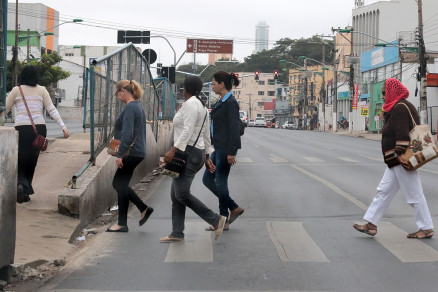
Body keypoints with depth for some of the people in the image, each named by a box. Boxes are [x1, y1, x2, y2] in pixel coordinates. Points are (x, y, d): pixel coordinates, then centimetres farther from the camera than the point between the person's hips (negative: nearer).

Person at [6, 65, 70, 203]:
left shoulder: (16, 90, 4)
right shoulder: (42, 90, 9)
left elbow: (5, 109, 11)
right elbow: (52, 110, 3)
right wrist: (63, 126, 1)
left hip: (22, 129, -2)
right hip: (39, 128, 2)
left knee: (20, 161, 5)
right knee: (32, 161, 14)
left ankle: (20, 184, -23)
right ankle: (26, 192, 15)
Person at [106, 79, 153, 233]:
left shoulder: (130, 108, -16)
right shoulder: (138, 106, 15)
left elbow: (127, 134, -23)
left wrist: (120, 155, -24)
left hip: (131, 154, -10)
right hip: (137, 152, 10)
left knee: (121, 185, -2)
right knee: (118, 184, 16)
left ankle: (122, 224, 5)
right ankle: (144, 209, 15)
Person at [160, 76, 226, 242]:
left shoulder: (190, 104, -11)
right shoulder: (201, 105, 19)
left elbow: (187, 131, -22)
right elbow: (206, 134, 22)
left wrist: (174, 149, -27)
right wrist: (207, 156, 25)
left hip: (189, 152, -11)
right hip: (198, 152, 11)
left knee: (182, 194, -14)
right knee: (176, 194, 9)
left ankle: (216, 220, -10)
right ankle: (177, 233, 8)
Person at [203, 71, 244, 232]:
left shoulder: (230, 103, -14)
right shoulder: (221, 102, 16)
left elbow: (234, 128, -19)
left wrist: (231, 152, -22)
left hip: (226, 148, -10)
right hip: (218, 148, 10)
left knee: (220, 182, -3)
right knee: (207, 179, 11)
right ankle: (234, 208, 17)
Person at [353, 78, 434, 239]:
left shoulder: (401, 107, -15)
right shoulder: (396, 108, 17)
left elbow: (403, 133, -24)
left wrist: (400, 154, -28)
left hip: (402, 160, -11)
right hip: (395, 161, 11)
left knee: (414, 195, -3)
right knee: (384, 190, 11)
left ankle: (427, 228, 6)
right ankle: (371, 225, 14)